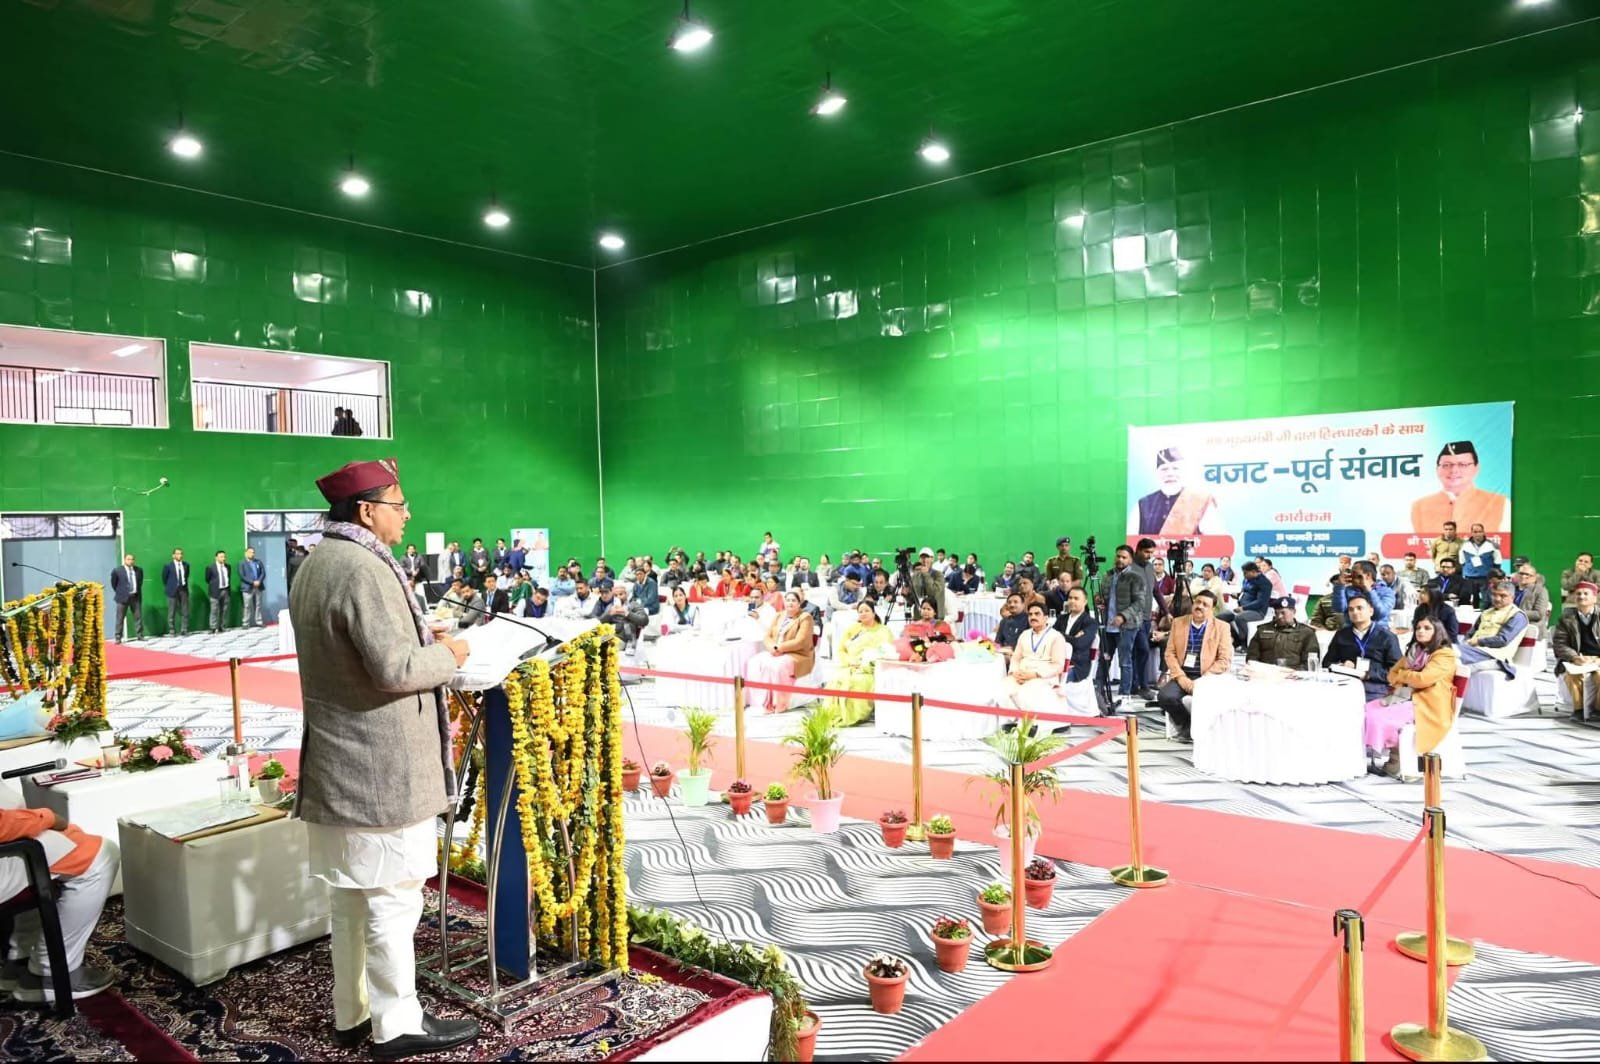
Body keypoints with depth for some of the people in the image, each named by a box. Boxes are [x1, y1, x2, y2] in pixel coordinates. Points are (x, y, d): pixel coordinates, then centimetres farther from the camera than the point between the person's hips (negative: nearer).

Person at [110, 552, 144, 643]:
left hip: (136, 597, 3)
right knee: (120, 618, 1)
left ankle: (140, 635, 13)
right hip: (123, 597, -3)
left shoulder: (139, 570, 5)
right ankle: (118, 638, 5)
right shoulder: (117, 571, -7)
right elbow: (113, 583, 4)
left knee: (138, 617, 5)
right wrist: (120, 592, 5)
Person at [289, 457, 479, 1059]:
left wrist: (426, 644, 10)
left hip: (339, 762, 10)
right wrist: (447, 655, -9)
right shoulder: (364, 569, -21)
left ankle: (351, 1013, 30)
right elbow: (394, 668, -26)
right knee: (392, 897, 2)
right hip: (381, 766, -10)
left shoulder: (317, 565, 12)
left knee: (351, 895, 17)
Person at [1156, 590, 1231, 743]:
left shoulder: (1221, 627, 2)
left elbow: (1225, 660, -4)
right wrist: (1182, 678, -10)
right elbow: (1170, 654, 6)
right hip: (1182, 675, 2)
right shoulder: (1178, 623, 10)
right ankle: (1186, 726, 3)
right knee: (1164, 696, -26)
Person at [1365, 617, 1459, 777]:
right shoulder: (1415, 651, 19)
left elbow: (1422, 679, -19)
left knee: (1381, 717, -26)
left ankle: (1396, 763, -12)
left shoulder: (1445, 655, -6)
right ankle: (1369, 753, -20)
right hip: (1407, 698, 8)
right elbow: (1393, 673, 17)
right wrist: (1404, 683, -5)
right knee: (1368, 710, -16)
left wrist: (1402, 675, 0)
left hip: (1428, 705, -8)